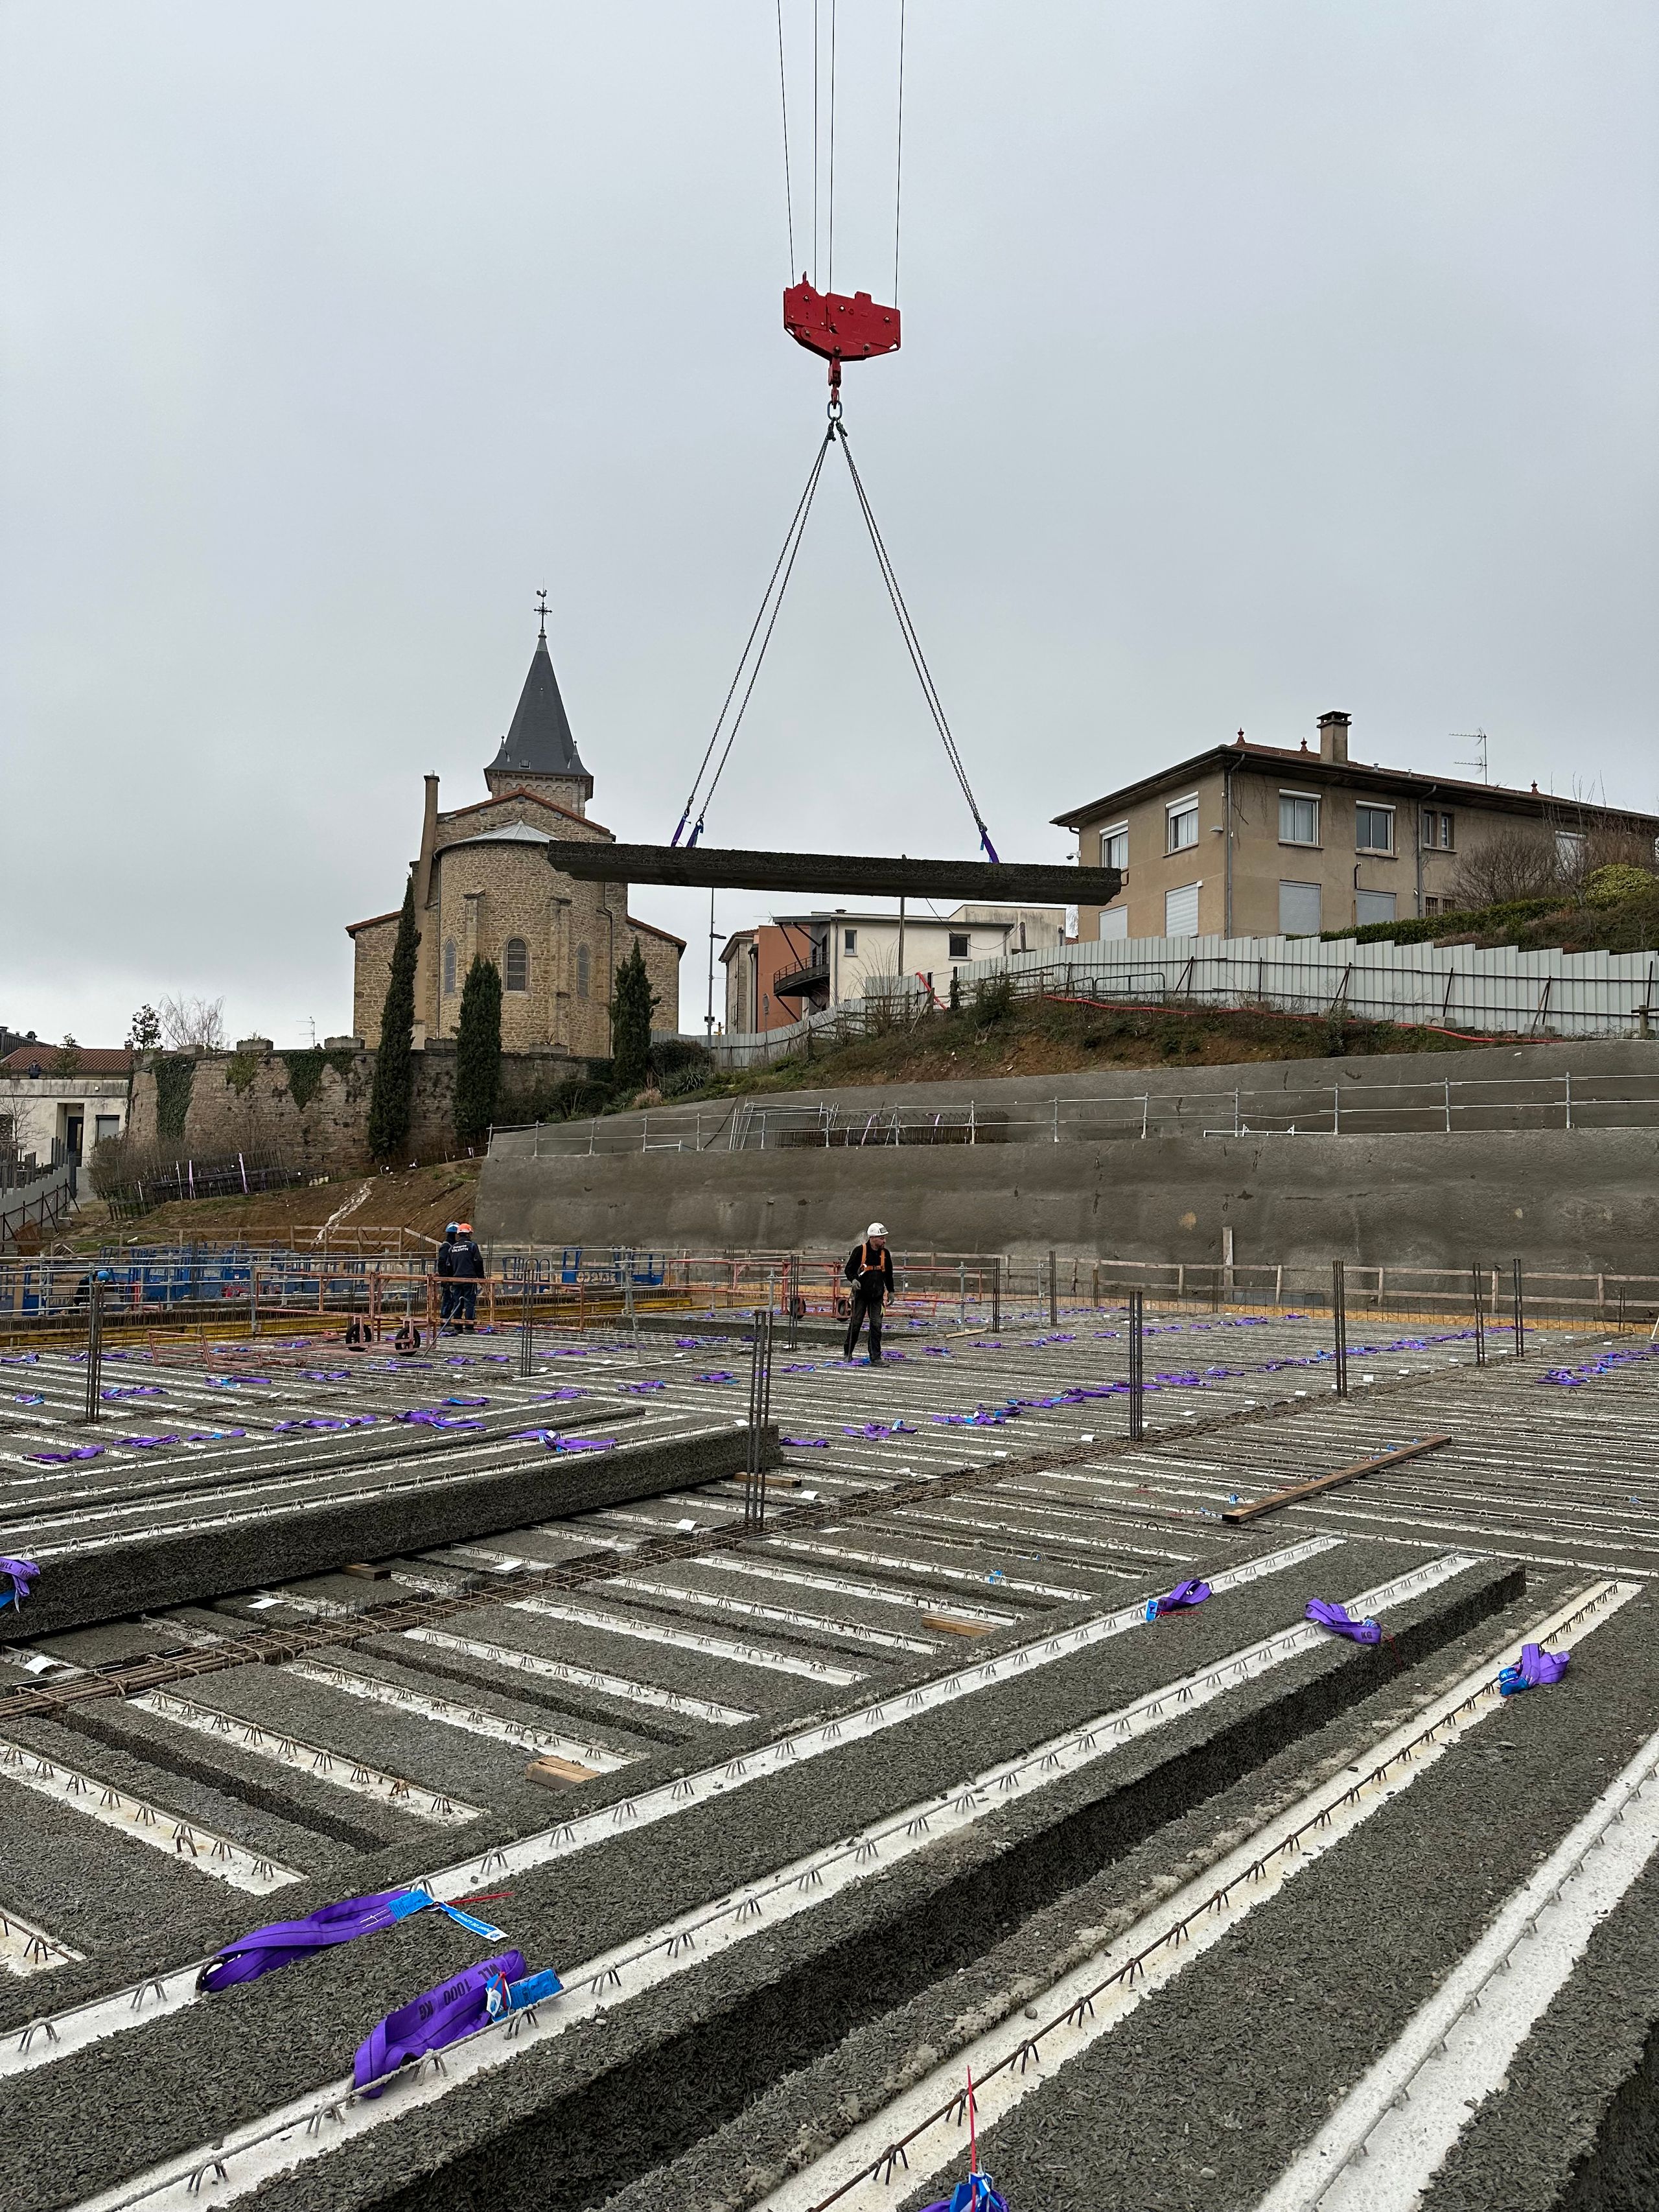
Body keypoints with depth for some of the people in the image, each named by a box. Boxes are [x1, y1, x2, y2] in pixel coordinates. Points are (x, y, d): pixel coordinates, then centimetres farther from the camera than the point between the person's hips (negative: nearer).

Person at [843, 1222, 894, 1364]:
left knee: (876, 1326, -1)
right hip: (861, 1294, -4)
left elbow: (888, 1274, 19)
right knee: (856, 1323, 2)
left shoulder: (885, 1254, 7)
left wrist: (890, 1291, 18)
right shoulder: (860, 1251, -8)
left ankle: (875, 1358, 2)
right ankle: (848, 1353, 17)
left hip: (877, 1295, 4)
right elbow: (849, 1269, -4)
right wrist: (853, 1279, -22)